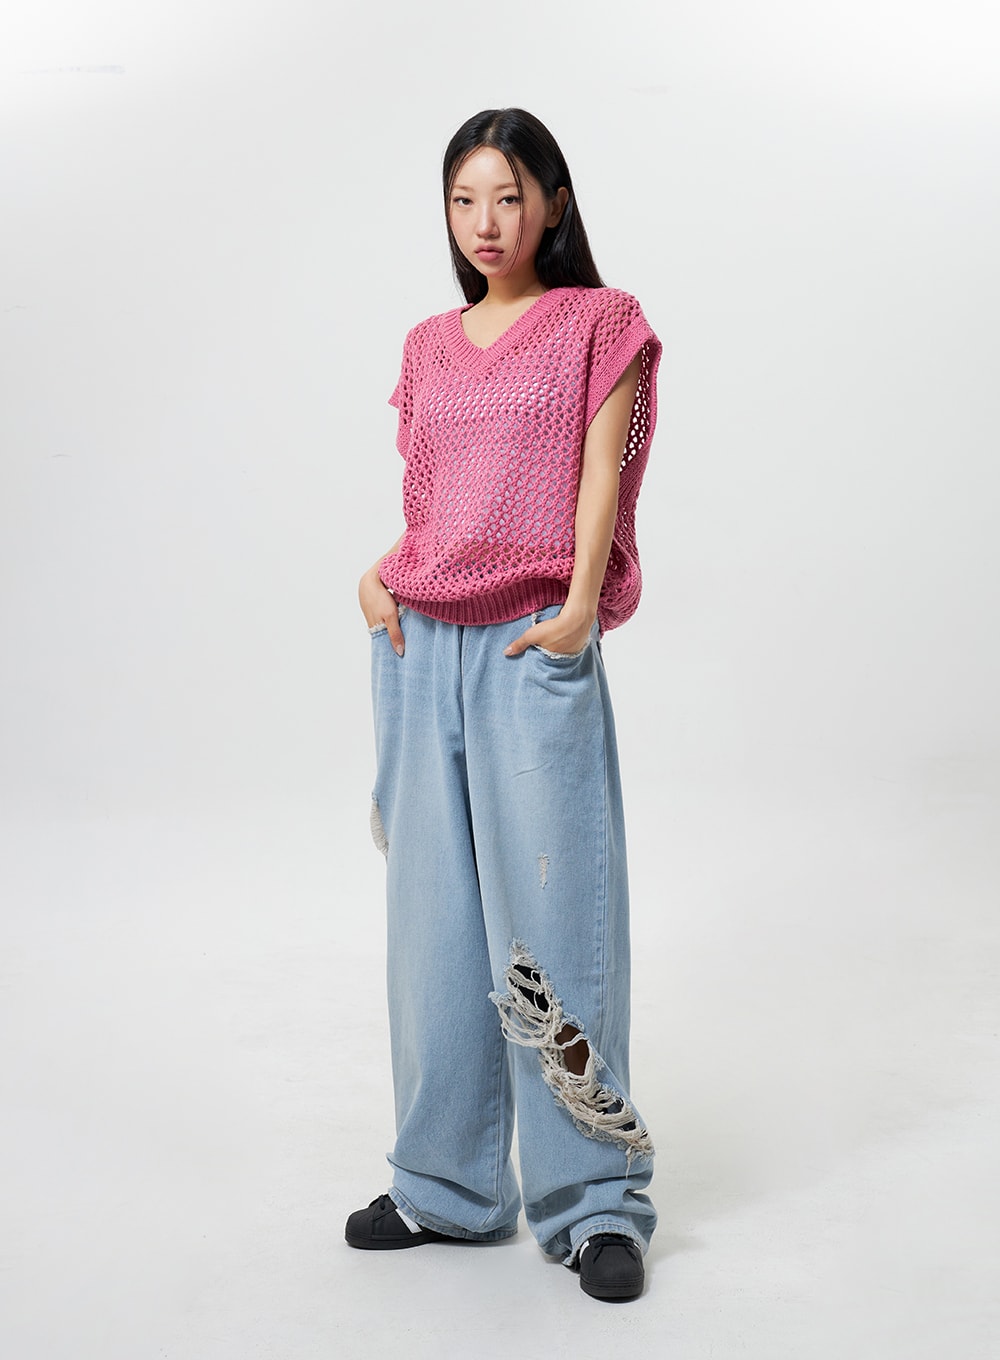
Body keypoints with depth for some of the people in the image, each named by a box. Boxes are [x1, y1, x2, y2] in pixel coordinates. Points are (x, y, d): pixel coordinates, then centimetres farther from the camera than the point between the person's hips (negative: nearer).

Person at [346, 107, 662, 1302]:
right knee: (434, 912, 8)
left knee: (551, 909, -5)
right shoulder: (429, 348, 17)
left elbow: (600, 476, -4)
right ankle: (446, 1184, 19)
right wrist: (377, 574, -1)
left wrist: (579, 608, -17)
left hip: (535, 647, -5)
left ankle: (593, 1202, 4)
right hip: (417, 646, 5)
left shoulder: (600, 327, 5)